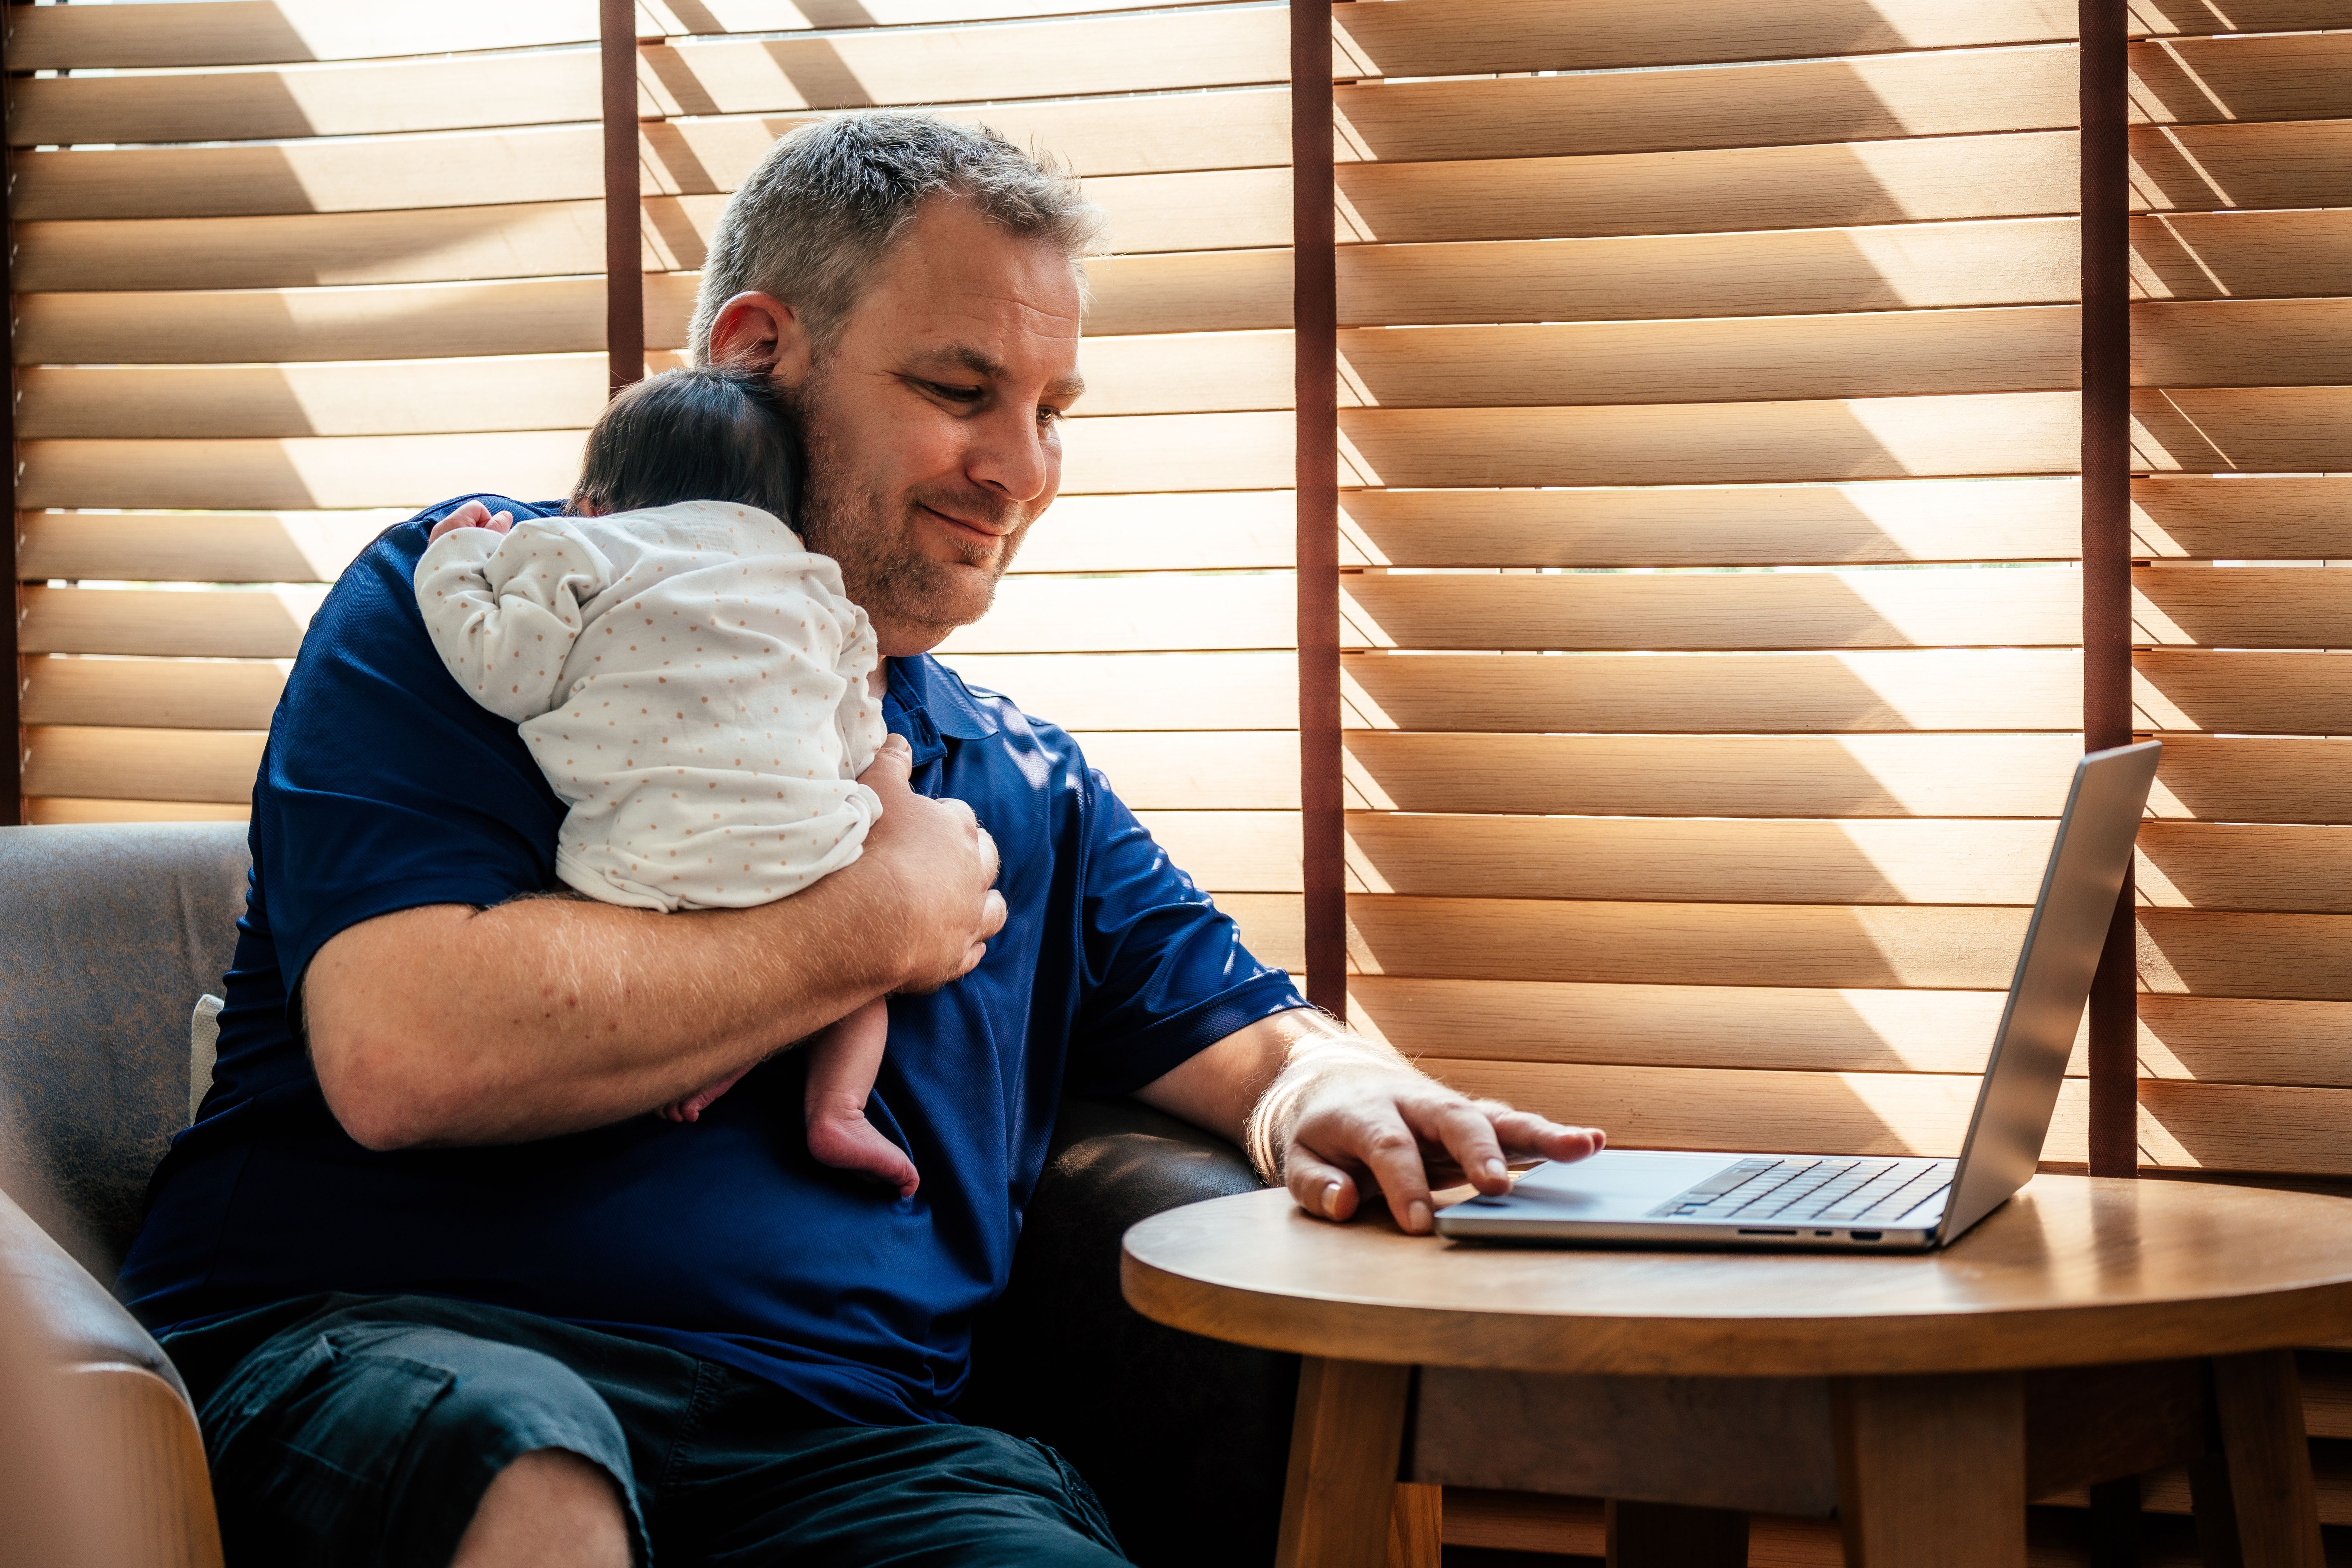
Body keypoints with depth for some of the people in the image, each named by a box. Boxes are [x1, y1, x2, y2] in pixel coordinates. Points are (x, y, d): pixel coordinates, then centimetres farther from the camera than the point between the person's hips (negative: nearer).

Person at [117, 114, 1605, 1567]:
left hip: (839, 1441, 3)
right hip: (371, 1350, -2)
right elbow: (404, 1054, -13)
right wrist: (871, 928, -3)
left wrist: (1331, 1092, -2)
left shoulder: (1025, 784, 23)